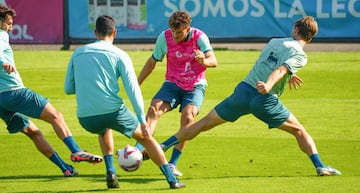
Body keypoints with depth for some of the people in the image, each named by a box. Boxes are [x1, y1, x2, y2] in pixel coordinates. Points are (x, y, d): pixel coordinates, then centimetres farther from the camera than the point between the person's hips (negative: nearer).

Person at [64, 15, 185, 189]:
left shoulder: (77, 54, 13)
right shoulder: (120, 55, 3)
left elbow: (68, 89, 17)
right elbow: (132, 88, -6)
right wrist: (142, 119, -6)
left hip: (86, 119, 3)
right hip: (113, 112, -3)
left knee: (104, 129, 39)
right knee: (145, 137, 19)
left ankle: (110, 173, 22)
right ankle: (171, 179, 11)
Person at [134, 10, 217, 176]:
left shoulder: (199, 37, -13)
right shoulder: (165, 37, -7)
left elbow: (213, 61, -24)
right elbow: (153, 61, 7)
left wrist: (204, 60, -49)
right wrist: (136, 84, 10)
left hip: (195, 86, -2)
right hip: (172, 83, 2)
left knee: (188, 116, -26)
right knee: (154, 109, -24)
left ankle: (172, 163, -23)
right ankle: (138, 149, -36)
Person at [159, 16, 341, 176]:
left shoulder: (274, 41, 15)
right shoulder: (299, 55, -3)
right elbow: (280, 70, -22)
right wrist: (268, 85, -39)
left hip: (243, 90, 4)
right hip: (265, 100, -4)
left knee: (205, 123, 13)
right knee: (299, 131, 11)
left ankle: (163, 146, 11)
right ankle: (319, 166, 0)